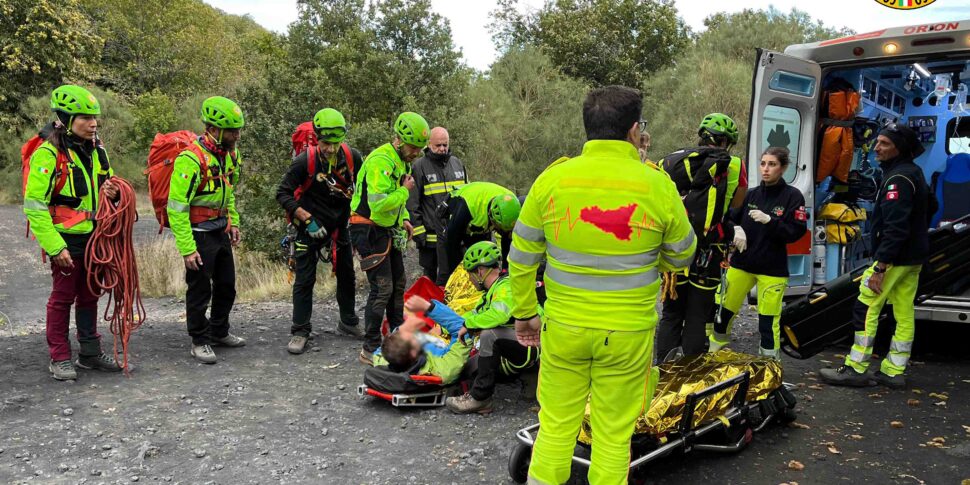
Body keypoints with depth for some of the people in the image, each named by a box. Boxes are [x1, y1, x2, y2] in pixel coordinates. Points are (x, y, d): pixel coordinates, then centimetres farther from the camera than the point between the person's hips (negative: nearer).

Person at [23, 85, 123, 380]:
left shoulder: (96, 149, 6)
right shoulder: (48, 154, -15)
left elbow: (105, 185, 22)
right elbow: (34, 205, -16)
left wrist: (112, 193, -3)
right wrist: (55, 247, -19)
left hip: (94, 237, 7)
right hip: (66, 240, -6)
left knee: (89, 296, 14)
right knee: (63, 297, 4)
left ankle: (90, 353, 26)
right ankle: (60, 359, 17)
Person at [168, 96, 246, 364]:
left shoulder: (230, 154, 3)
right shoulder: (191, 159, -23)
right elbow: (177, 208, -22)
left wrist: (233, 222, 15)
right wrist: (187, 249, -22)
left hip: (221, 231, 8)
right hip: (199, 234, -8)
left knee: (227, 286, 17)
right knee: (200, 290, 3)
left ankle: (219, 332, 35)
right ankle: (199, 341, 20)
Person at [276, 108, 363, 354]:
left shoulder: (352, 157, -11)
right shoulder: (304, 161, -20)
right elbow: (283, 194, -15)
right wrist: (307, 219, -21)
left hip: (340, 225, 4)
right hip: (311, 226, -4)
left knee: (347, 276, 14)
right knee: (305, 279, -3)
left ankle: (348, 321, 32)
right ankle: (300, 331, 8)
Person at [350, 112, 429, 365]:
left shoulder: (402, 161, 11)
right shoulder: (380, 161, -22)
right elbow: (379, 204, -32)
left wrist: (403, 218, 12)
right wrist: (405, 190, -19)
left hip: (388, 230, 10)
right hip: (370, 232, -10)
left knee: (398, 284, 15)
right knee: (382, 288, -11)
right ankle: (370, 349, -2)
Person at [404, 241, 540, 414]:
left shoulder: (507, 287, -16)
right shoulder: (491, 291, 15)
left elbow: (499, 314, -35)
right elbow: (473, 315, 24)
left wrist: (468, 325, -21)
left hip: (530, 348, -10)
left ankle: (479, 398, -23)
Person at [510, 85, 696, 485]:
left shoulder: (552, 179, -8)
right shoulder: (658, 185, -11)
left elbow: (521, 259, -1)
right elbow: (680, 258, 4)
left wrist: (524, 313, 12)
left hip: (563, 328, 1)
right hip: (629, 333, -1)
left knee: (556, 427, 15)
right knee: (614, 435, 14)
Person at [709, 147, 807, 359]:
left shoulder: (792, 196, -4)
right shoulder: (752, 194, 6)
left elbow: (797, 232, -12)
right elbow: (733, 219, 9)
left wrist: (769, 221, -23)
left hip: (772, 268, -3)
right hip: (741, 263, 4)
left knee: (768, 320, -1)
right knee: (725, 309, 8)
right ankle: (714, 349, 26)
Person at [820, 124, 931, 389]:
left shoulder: (898, 178, -19)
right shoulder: (914, 173, 13)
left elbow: (895, 228, -26)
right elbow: (930, 208, 27)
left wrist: (879, 267, -27)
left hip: (894, 258, -10)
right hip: (914, 258, 10)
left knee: (866, 309, -6)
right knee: (904, 314, 10)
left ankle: (855, 369, -2)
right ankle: (894, 371, 16)